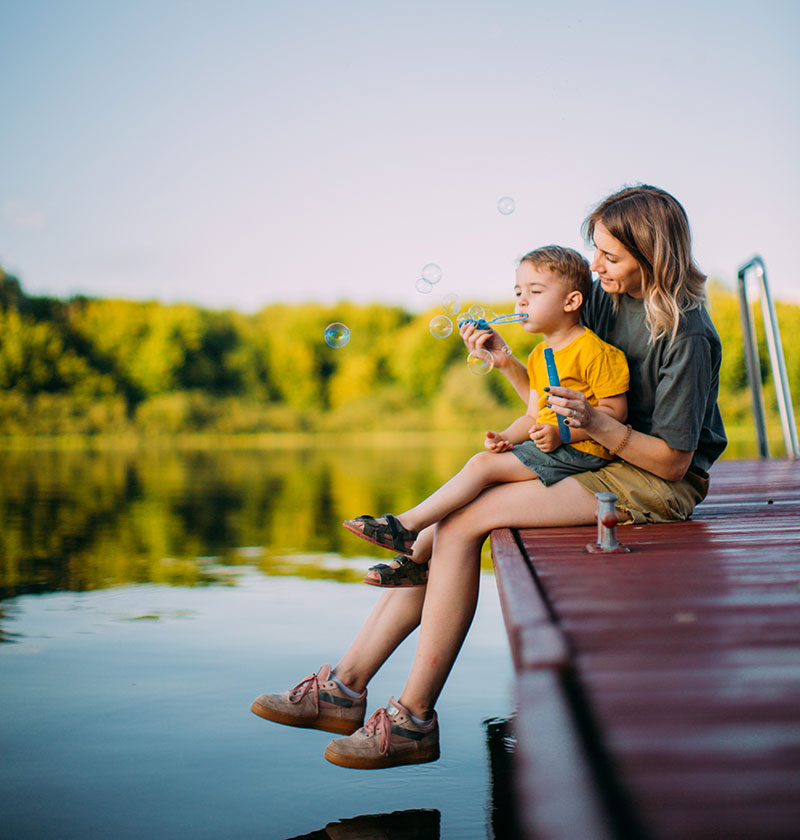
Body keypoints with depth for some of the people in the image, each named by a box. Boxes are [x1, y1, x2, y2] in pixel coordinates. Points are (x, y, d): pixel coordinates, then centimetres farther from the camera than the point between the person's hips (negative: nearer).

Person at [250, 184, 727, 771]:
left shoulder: (687, 334, -16)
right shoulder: (604, 298, 7)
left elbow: (673, 461, -17)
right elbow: (556, 408, 10)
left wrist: (597, 424, -31)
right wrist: (506, 361, -5)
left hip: (655, 483, -8)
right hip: (590, 462, 8)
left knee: (461, 522, -22)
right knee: (445, 525, -10)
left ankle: (414, 718, -14)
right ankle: (347, 686, -5)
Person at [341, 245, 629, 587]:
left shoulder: (594, 351, -11)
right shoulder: (539, 355, 17)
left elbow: (614, 411, -13)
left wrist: (561, 432, -22)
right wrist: (505, 438, -5)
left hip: (577, 449, -9)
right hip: (546, 444, 9)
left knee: (482, 464, -19)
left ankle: (406, 525, -13)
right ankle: (420, 555, -6)